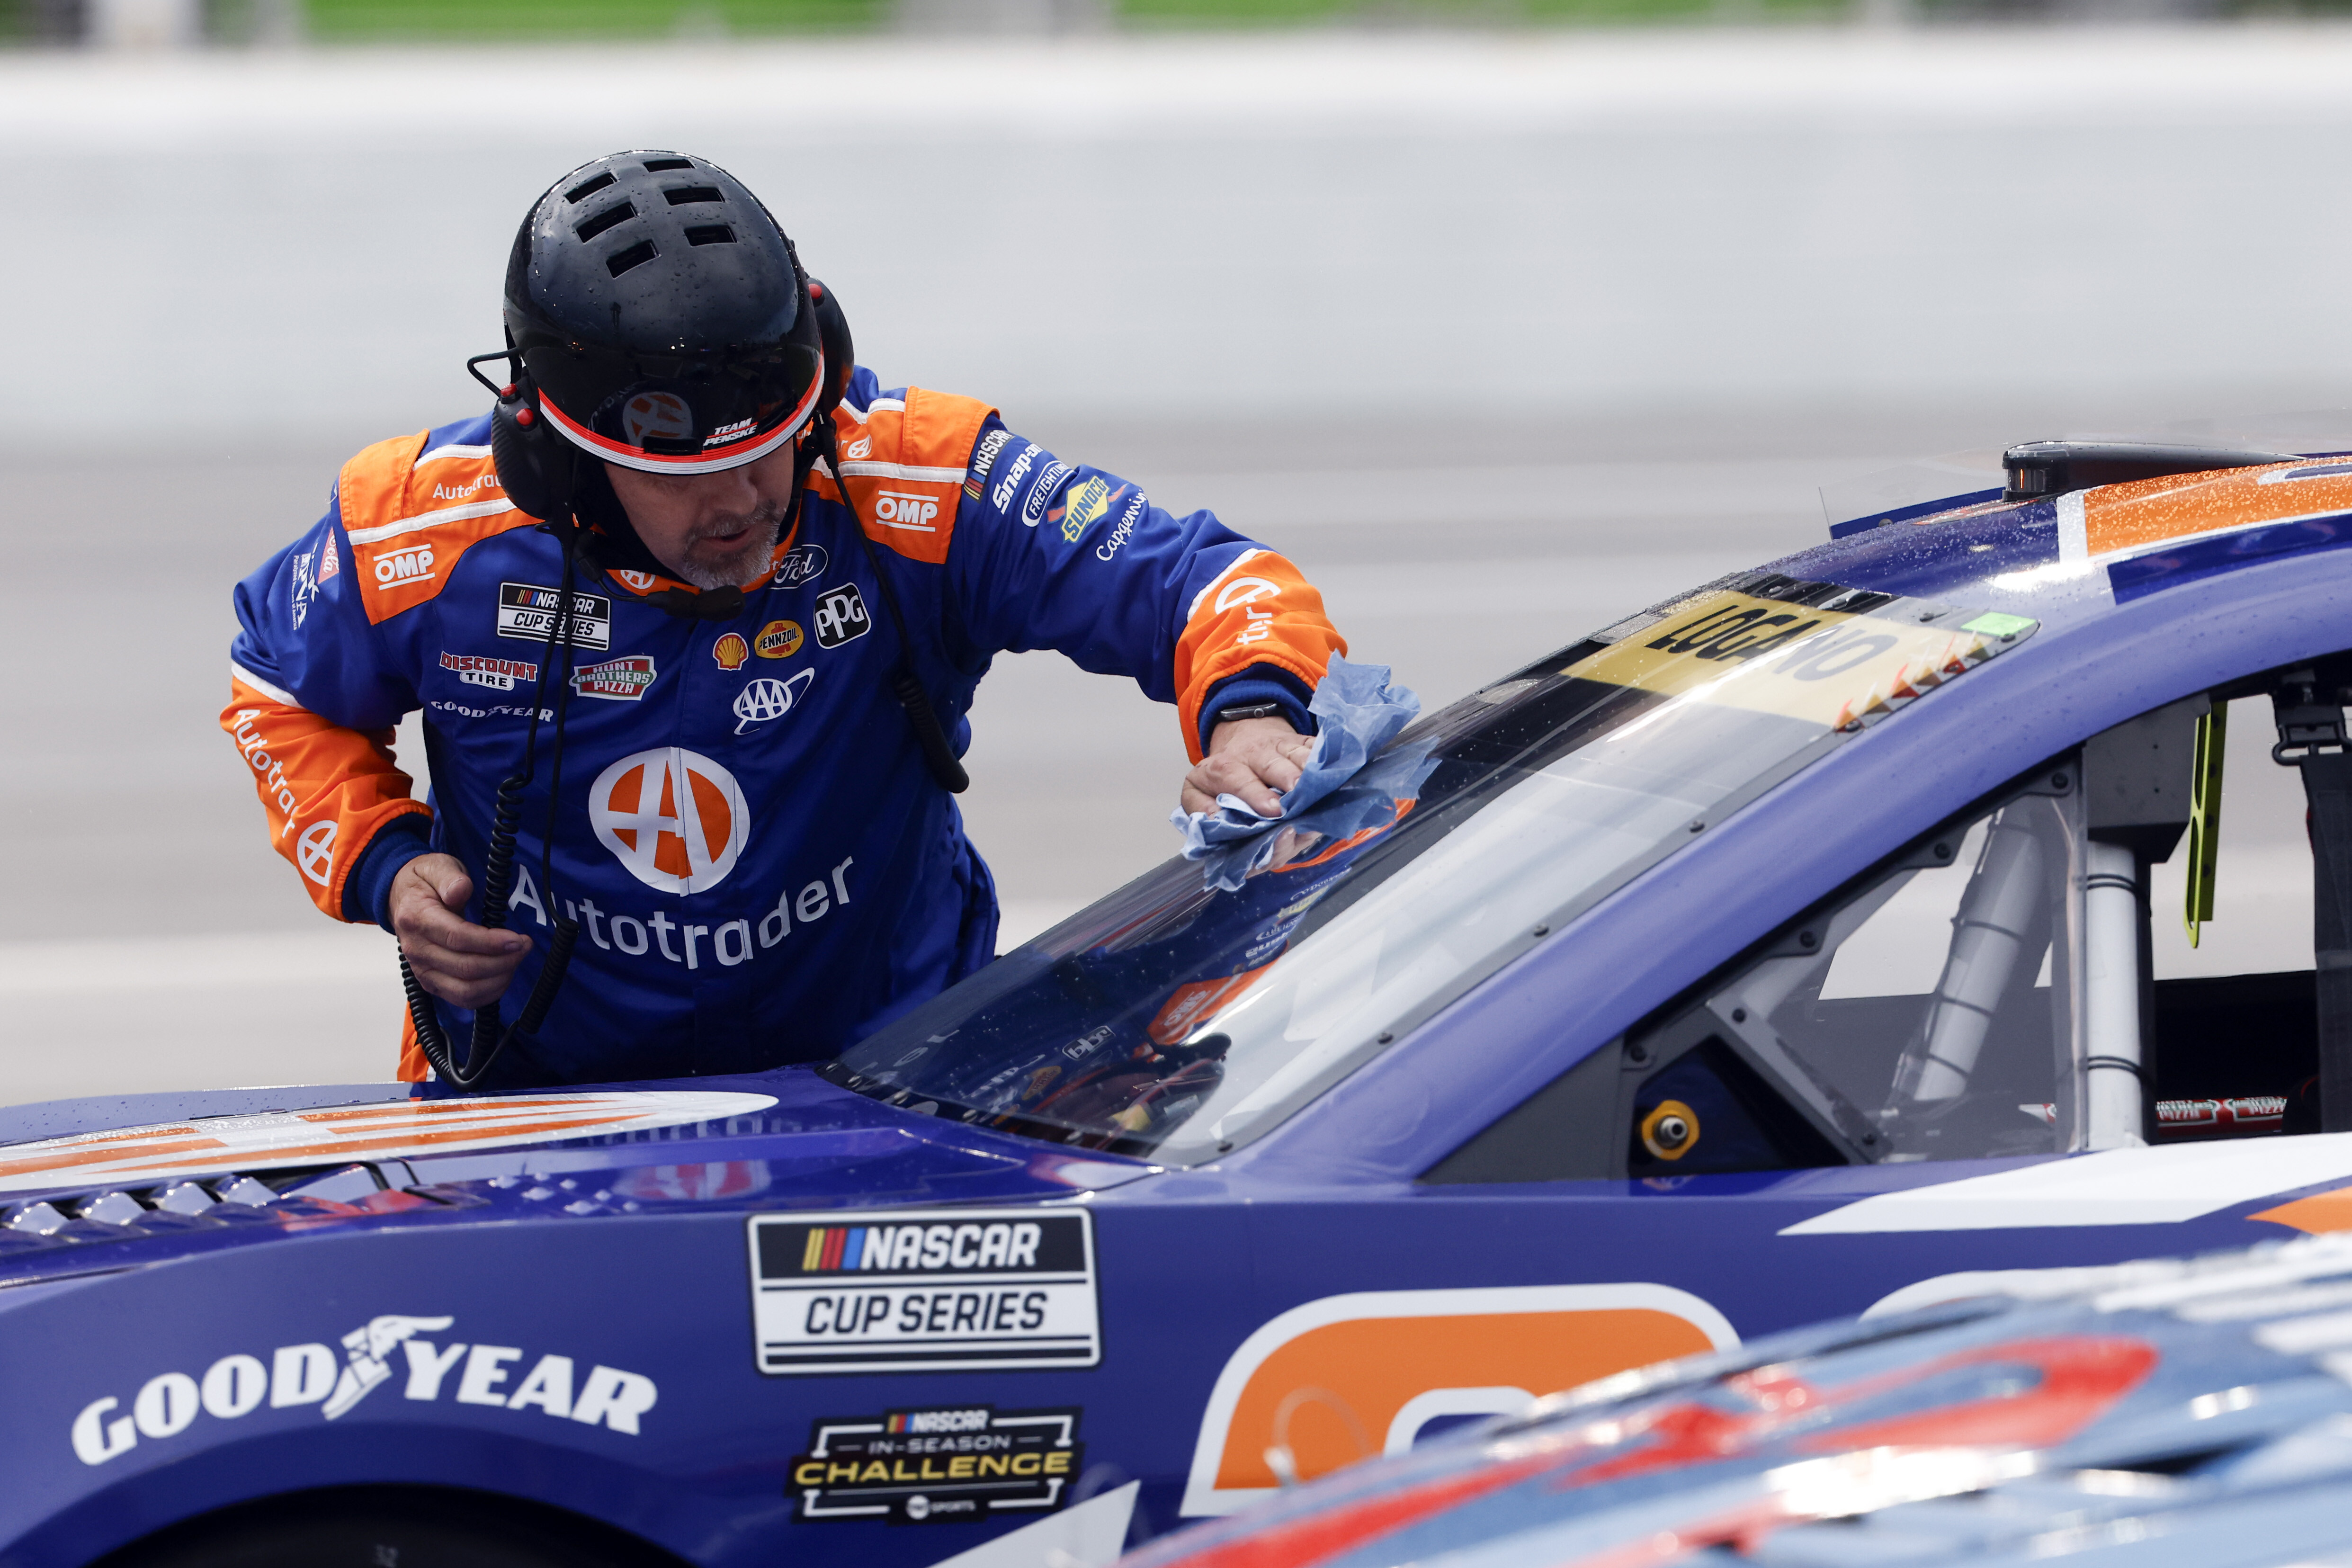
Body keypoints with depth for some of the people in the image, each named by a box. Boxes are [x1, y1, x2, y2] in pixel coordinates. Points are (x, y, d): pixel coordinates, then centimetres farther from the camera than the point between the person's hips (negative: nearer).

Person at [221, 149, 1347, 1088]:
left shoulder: (916, 486, -17)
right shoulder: (424, 538, -12)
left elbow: (1204, 584, -16)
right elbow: (286, 692, 10)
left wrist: (1251, 711, -39)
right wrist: (378, 866, -8)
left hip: (879, 1074, -1)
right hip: (538, 1082, 1)